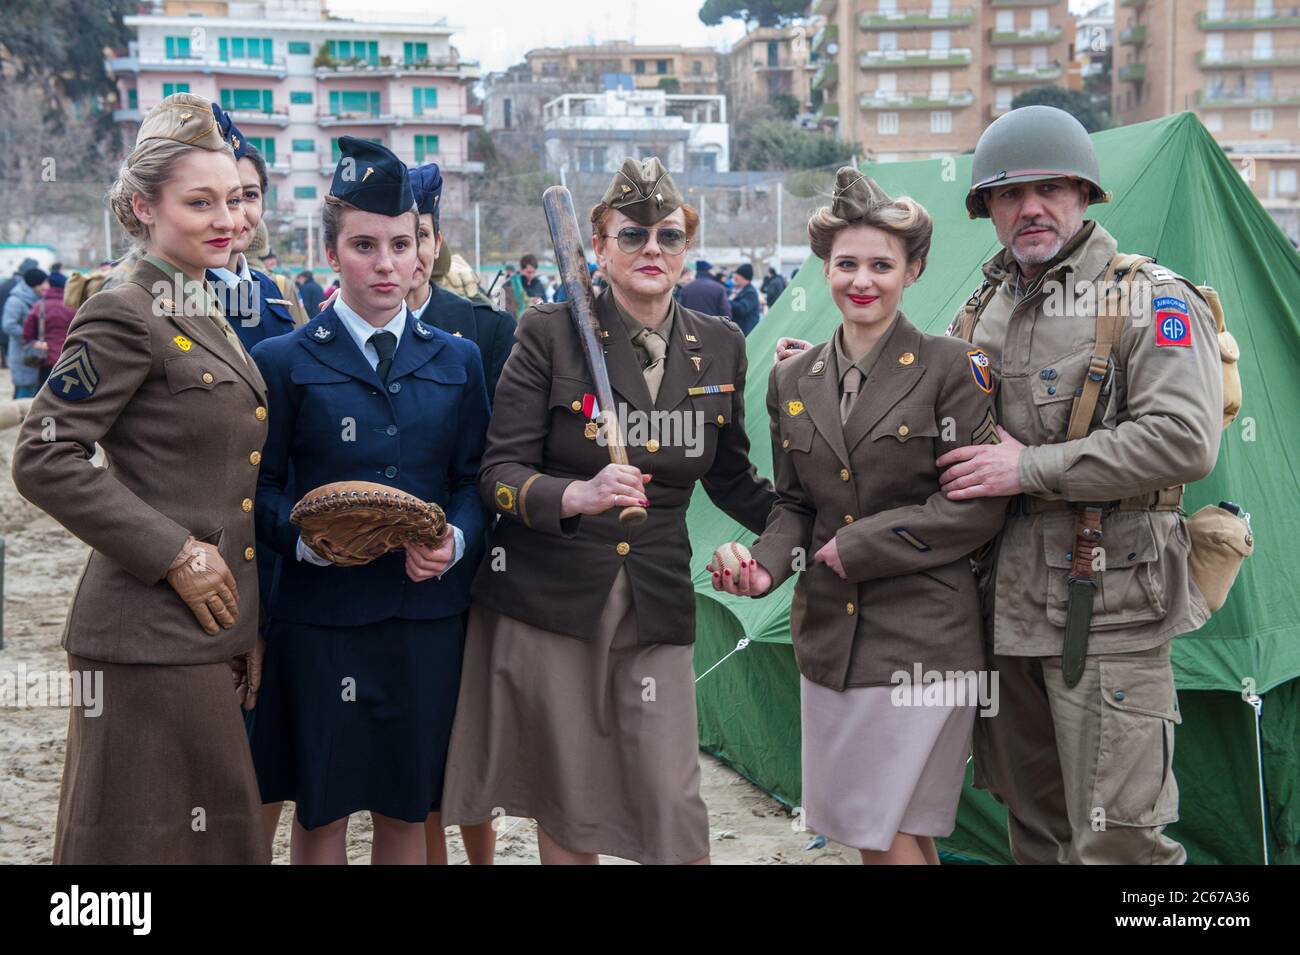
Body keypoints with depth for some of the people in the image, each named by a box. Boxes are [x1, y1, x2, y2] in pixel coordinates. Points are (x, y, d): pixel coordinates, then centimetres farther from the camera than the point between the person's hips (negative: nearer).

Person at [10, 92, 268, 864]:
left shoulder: (210, 322, 16)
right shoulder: (125, 320, -12)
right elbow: (44, 459, -18)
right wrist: (172, 553, -18)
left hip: (214, 630, 9)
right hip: (155, 636, -9)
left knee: (230, 835, 15)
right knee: (146, 837, 0)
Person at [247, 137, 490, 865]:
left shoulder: (457, 361, 9)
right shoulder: (285, 360, 0)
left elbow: (474, 479, 8)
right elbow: (261, 487, -1)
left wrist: (455, 540, -11)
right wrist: (306, 533, -20)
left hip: (428, 613, 3)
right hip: (322, 614, -2)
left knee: (408, 808, 12)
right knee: (322, 809, 7)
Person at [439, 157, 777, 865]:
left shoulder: (720, 348, 7)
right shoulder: (551, 333, -4)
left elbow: (730, 478, 18)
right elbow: (499, 472, -8)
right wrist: (577, 496, -26)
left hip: (657, 608, 2)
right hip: (547, 599, -2)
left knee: (676, 811, -4)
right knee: (566, 811, 6)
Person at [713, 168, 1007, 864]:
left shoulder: (951, 370, -7)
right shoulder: (793, 381, 9)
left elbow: (978, 508, -11)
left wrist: (858, 547, -12)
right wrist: (765, 565, -4)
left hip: (922, 637, -5)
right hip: (828, 636, 5)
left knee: (893, 836, -5)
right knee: (858, 827, 12)